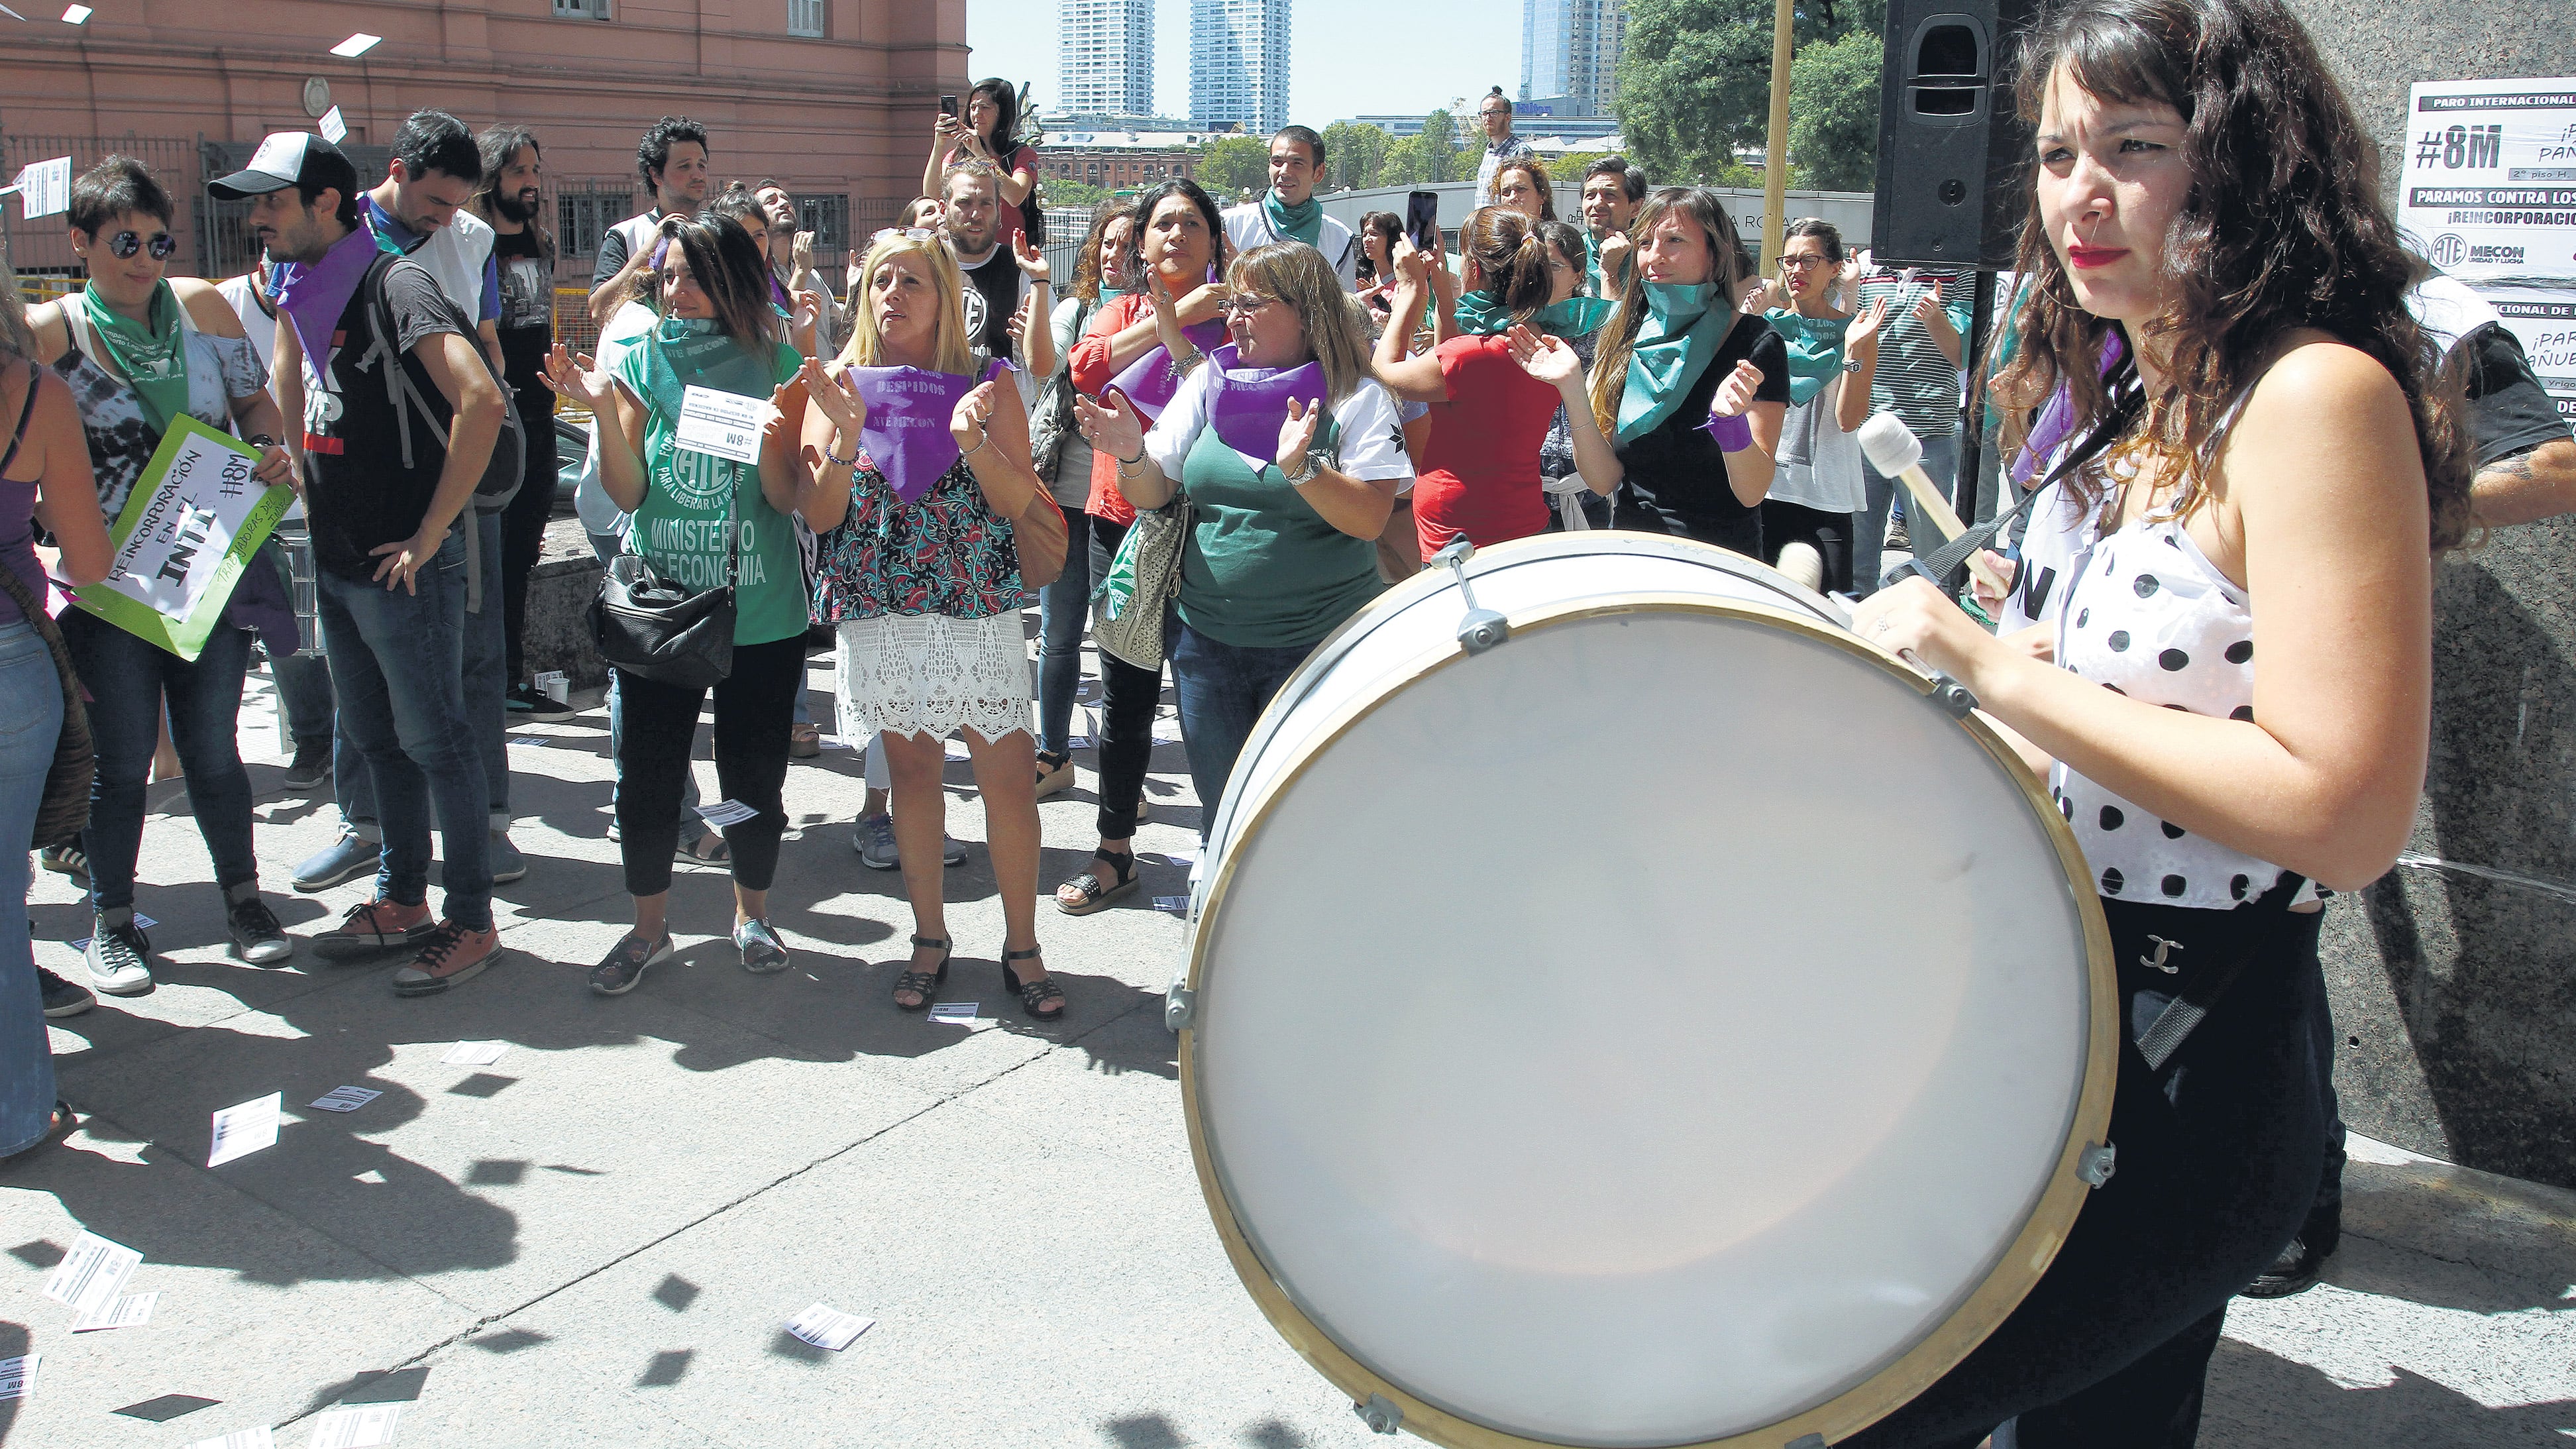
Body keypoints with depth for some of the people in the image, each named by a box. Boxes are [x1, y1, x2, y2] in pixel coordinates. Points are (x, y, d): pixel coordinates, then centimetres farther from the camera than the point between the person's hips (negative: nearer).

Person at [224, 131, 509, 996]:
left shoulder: (392, 285, -16)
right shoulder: (307, 294, 10)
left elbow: (481, 402, -29)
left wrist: (430, 534, -24)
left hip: (403, 569, -9)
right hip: (336, 565, 9)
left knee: (434, 742, 0)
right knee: (377, 740, 17)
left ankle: (472, 923, 10)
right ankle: (402, 902, 30)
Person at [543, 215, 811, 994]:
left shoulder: (778, 365, -1)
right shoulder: (643, 363, 3)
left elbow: (790, 499, -5)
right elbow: (627, 493, -2)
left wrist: (768, 436, -23)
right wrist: (602, 408, -14)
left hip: (759, 612, -1)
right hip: (659, 607, 2)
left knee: (752, 770, 8)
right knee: (648, 772, 6)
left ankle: (752, 913, 30)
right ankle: (649, 928, 25)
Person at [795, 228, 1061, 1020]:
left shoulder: (984, 385, 0)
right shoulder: (842, 387, 4)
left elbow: (1017, 502, -5)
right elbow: (818, 514, -1)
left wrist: (973, 440, -22)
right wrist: (846, 441, -18)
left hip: (978, 610, -1)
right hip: (879, 612, 2)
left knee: (1008, 777, -3)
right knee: (911, 770, 12)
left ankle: (1021, 947, 11)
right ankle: (929, 938, 25)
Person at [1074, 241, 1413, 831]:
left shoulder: (1358, 399, -6)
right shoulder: (1208, 383, 6)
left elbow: (1370, 519, -15)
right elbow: (1154, 493, 6)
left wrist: (1302, 468, -28)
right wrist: (1132, 454, -14)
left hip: (1318, 647, -4)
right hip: (1208, 639, 4)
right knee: (1221, 811, 13)